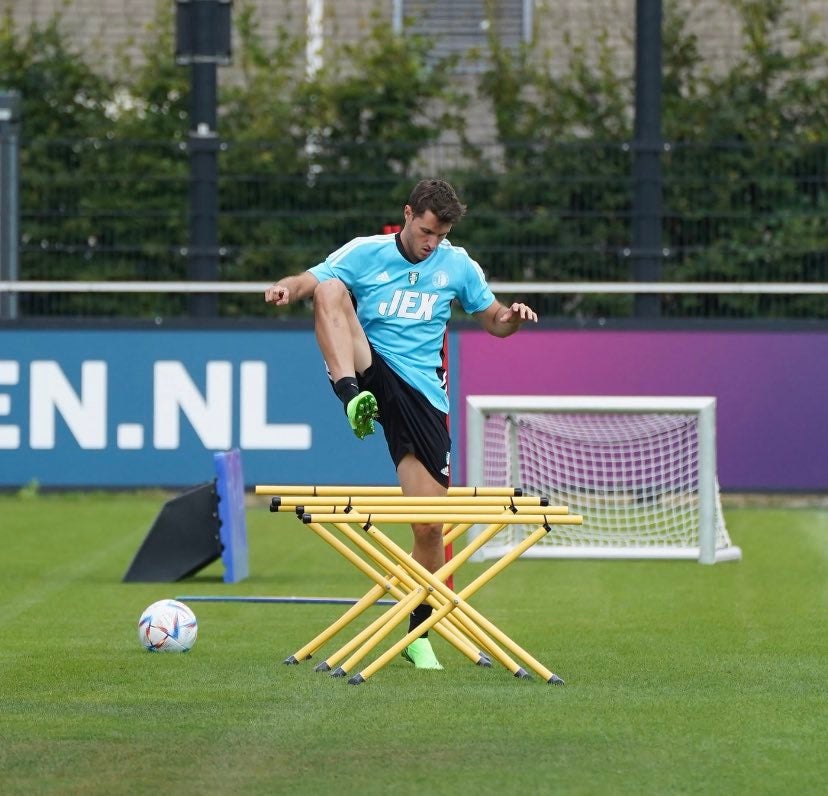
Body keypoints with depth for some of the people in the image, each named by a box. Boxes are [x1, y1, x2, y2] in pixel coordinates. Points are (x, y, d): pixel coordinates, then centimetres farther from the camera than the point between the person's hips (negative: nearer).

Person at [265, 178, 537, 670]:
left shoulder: (457, 265, 8)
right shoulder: (364, 254, 1)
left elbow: (494, 322, 17)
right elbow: (312, 282, -7)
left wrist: (513, 316, -6)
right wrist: (288, 288, -31)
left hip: (422, 393, 2)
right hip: (367, 369, -2)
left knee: (430, 526, -5)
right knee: (330, 289, -26)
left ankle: (419, 634, 11)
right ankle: (351, 395, -45)